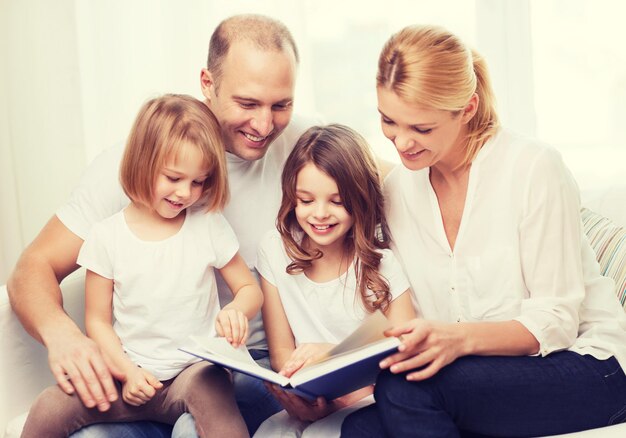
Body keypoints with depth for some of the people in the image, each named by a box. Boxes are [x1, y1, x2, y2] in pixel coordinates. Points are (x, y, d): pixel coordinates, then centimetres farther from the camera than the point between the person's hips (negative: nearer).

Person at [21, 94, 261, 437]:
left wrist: (236, 312, -16)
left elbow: (249, 288, 8)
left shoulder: (209, 226, 0)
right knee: (49, 408, -20)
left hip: (195, 370, -1)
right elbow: (98, 321, 5)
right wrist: (127, 372, -10)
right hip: (133, 375, 1)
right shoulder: (107, 236, 0)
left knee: (209, 388, -36)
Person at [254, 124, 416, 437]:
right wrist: (302, 401, -21)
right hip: (307, 402, 2)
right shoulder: (275, 251, -2)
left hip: (367, 400, -2)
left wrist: (336, 354, -24)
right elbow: (281, 351, 0)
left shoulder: (380, 263, -7)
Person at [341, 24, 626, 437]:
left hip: (585, 368, -4)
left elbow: (556, 322, -13)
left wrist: (459, 338, -30)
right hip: (483, 374, 4)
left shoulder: (534, 168, -14)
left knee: (405, 388, -28)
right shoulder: (397, 190, 3)